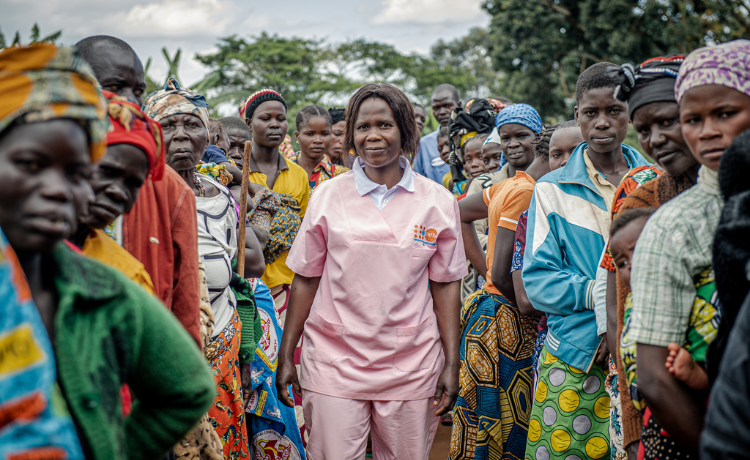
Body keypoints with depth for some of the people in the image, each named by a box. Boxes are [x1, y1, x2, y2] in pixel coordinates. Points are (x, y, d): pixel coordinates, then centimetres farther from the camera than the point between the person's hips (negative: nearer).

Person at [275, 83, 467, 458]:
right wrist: (286, 356, 3)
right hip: (334, 361, 0)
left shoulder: (437, 201, 2)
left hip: (411, 367, 1)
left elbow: (445, 284, 5)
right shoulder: (328, 196, 2)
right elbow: (306, 279, 5)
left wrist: (451, 363, 2)